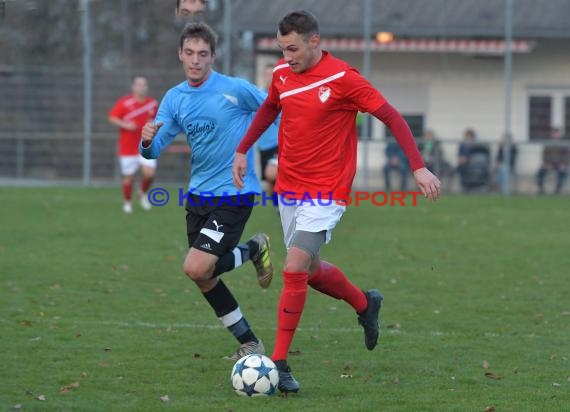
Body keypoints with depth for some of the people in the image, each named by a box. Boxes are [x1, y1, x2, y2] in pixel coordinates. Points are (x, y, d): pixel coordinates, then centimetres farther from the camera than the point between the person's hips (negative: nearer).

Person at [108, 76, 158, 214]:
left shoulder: (153, 103, 6)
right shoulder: (124, 102, -6)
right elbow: (112, 117, -6)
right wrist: (124, 124, -20)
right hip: (128, 147, -2)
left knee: (149, 172, -14)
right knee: (129, 176, 2)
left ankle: (143, 193, 15)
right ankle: (127, 202, 23)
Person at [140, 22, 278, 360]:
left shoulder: (235, 89, -13)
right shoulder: (175, 98, 2)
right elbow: (154, 150, -1)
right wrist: (147, 141, -24)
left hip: (234, 195, -6)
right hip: (198, 195, 6)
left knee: (196, 268, -19)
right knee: (204, 277, 8)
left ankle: (254, 250, 9)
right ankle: (249, 343, 24)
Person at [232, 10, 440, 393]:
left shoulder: (342, 78, -15)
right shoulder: (282, 74, 2)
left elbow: (392, 117, -12)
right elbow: (269, 109, 24)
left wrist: (419, 167, -17)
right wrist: (243, 150, 20)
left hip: (326, 192, -7)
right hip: (289, 188, 7)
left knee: (294, 269, -16)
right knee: (308, 269, 14)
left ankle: (279, 362, -9)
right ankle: (365, 304, 43)